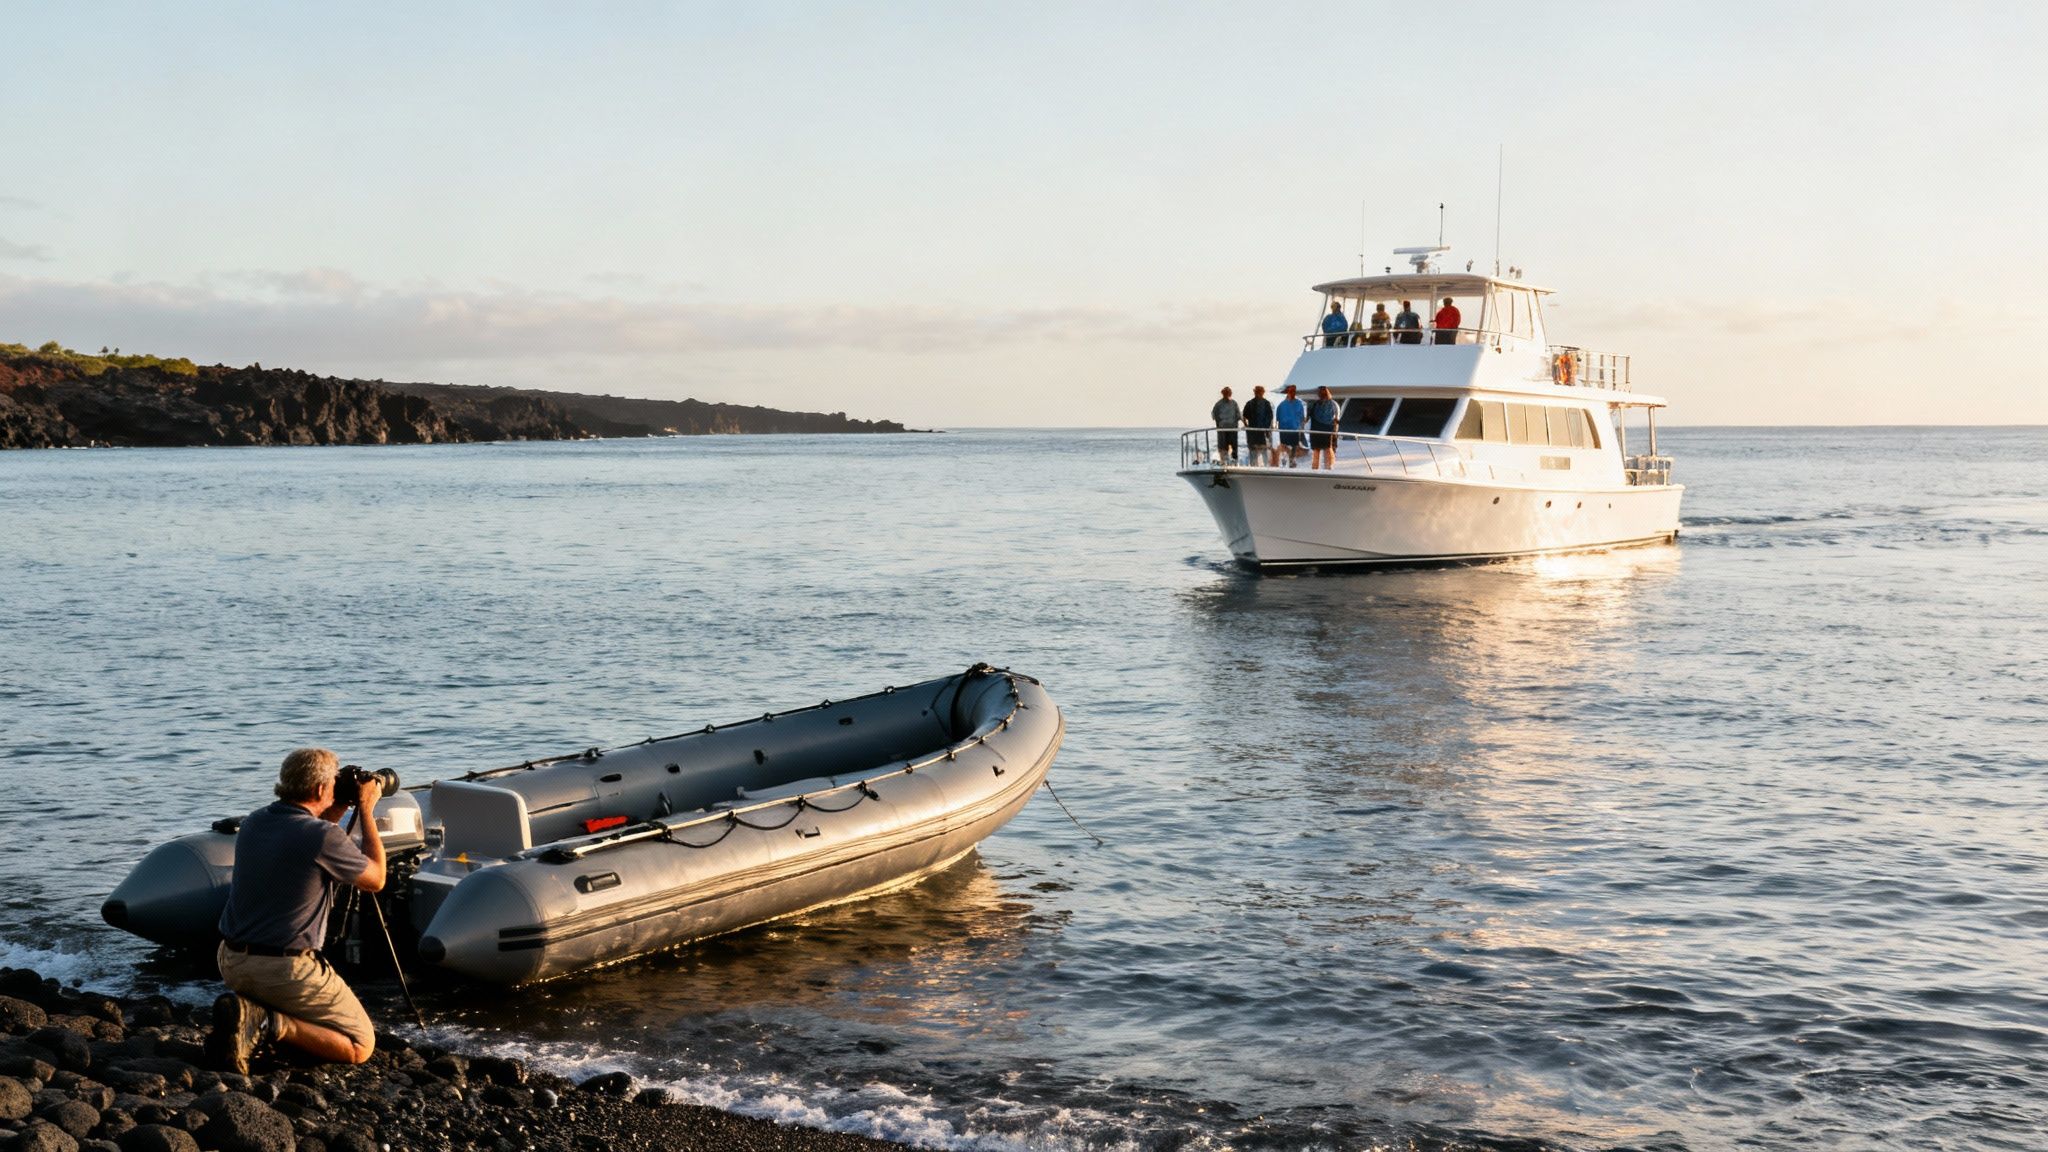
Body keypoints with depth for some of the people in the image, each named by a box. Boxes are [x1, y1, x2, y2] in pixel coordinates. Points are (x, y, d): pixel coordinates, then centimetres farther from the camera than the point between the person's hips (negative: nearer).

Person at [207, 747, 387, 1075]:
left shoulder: (253, 822, 4)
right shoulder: (323, 837, -17)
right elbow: (375, 880, 0)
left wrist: (337, 812, 22)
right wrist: (366, 810, 5)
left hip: (231, 962, 7)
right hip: (285, 970, -7)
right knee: (361, 1046, 5)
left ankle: (246, 1011, 4)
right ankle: (273, 1025, -15)